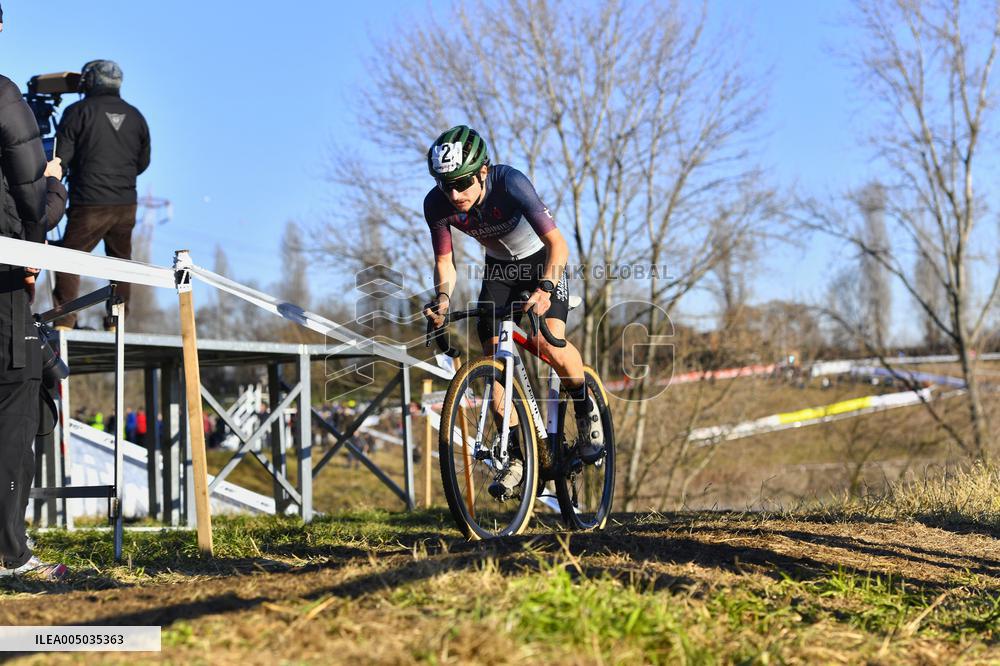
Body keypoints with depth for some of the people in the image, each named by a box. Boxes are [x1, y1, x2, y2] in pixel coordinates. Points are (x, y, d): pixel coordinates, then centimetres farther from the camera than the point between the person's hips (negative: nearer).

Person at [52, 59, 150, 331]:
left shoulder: (78, 112, -6)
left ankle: (64, 320, -4)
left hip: (89, 204, -5)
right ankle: (117, 320, 20)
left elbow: (60, 157, -8)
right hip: (126, 204, 5)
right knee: (120, 260, 17)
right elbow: (143, 162, 16)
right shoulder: (135, 116, 8)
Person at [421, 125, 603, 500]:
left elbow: (557, 244, -38)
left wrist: (544, 289, -54)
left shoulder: (510, 184, -35)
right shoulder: (437, 205, -22)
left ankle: (587, 411, 3)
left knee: (548, 343, -26)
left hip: (543, 260, -4)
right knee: (493, 356, -10)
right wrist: (443, 299, -30)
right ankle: (516, 455, -1)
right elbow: (444, 262, -10)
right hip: (499, 267, 4)